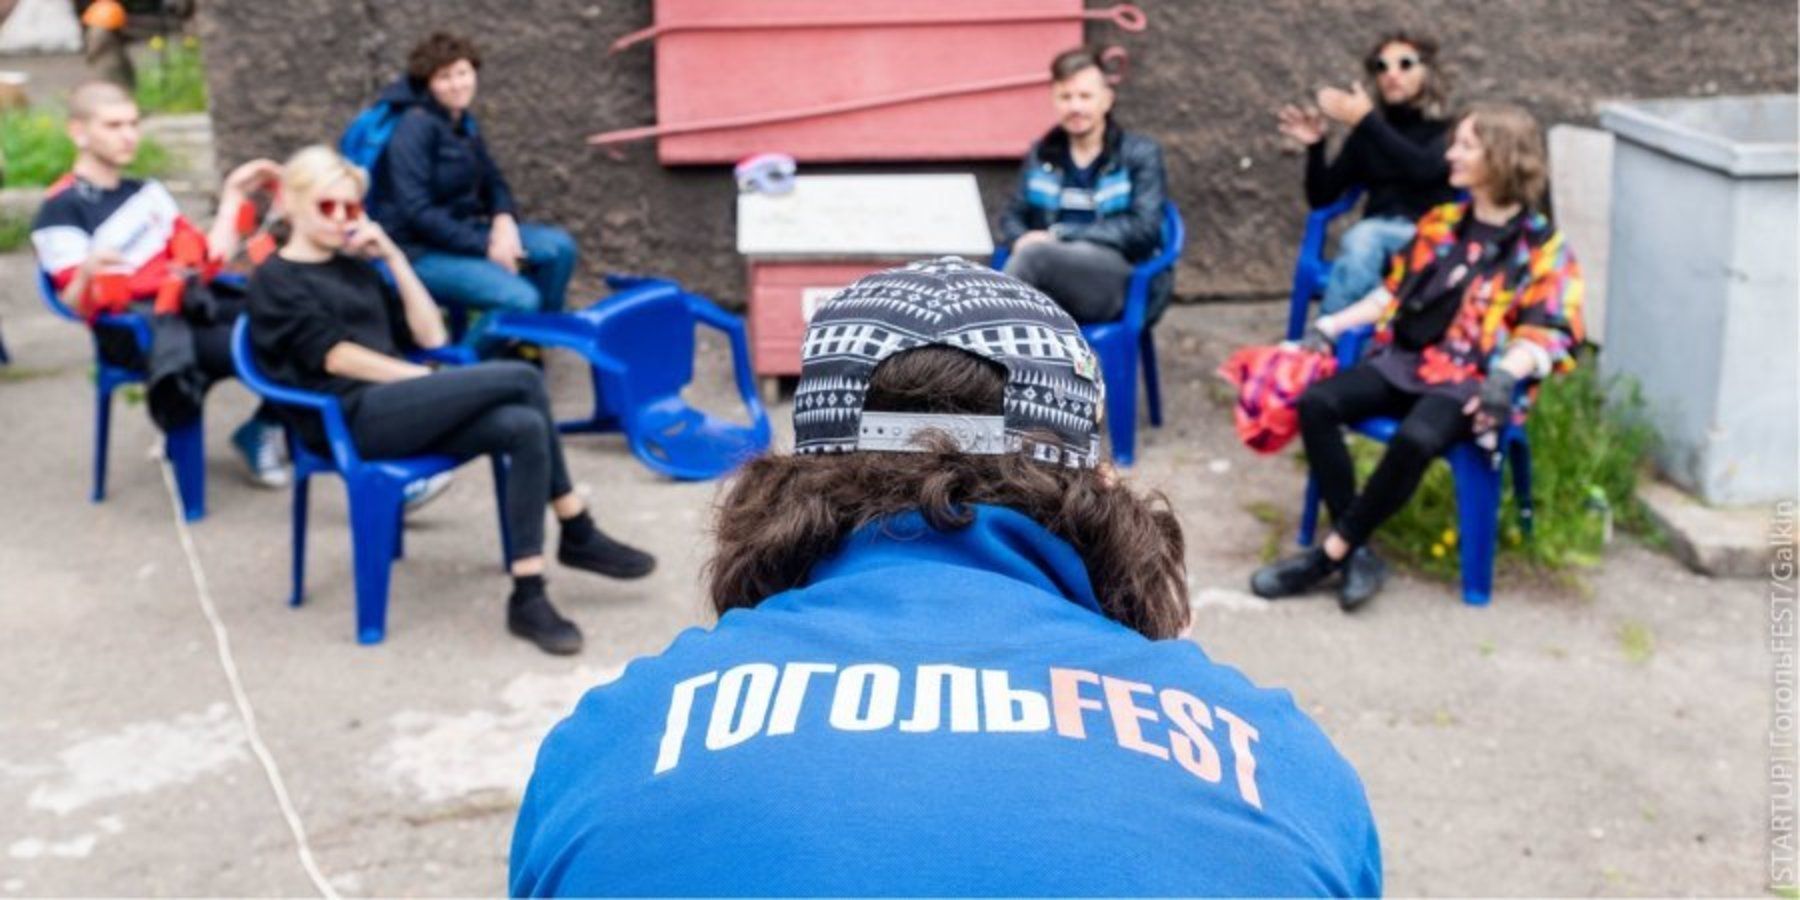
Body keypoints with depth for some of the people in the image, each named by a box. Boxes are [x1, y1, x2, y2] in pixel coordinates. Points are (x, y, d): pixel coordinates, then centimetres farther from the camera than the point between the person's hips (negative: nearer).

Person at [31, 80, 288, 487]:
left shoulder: (148, 191, 19)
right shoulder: (61, 212, -5)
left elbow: (209, 260, 17)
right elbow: (77, 306, -11)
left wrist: (232, 194, 15)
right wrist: (87, 272, -33)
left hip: (192, 306, 7)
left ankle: (269, 424, 3)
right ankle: (259, 435, -1)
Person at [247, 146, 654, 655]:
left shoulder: (356, 269, 26)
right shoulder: (276, 280, 6)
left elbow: (430, 336, 18)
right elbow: (333, 355, -8)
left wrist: (392, 257, 12)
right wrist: (431, 382, -12)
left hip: (395, 407, 7)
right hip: (351, 420, -7)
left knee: (524, 429, -22)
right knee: (521, 380, -21)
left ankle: (528, 598, -20)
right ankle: (579, 538, -14)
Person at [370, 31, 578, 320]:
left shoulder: (462, 121, 9)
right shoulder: (416, 126, -17)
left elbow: (492, 180, 16)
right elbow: (416, 210, -23)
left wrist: (504, 218, -7)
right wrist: (484, 247, -20)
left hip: (464, 230, 9)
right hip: (421, 251, -9)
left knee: (558, 246, -5)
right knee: (520, 299, -25)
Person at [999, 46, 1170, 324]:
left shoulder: (1140, 154, 6)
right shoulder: (1042, 154, 20)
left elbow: (1143, 229, -6)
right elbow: (1013, 216, 20)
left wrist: (1061, 235, -12)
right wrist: (1021, 239, -7)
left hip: (1125, 284, -4)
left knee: (1035, 254, -33)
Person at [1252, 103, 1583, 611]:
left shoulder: (1542, 247, -1)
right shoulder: (1440, 223, 16)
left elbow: (1546, 334, -10)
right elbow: (1396, 291, 22)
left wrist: (1506, 374, -29)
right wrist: (1335, 324, 11)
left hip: (1471, 381, -6)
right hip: (1405, 360, 6)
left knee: (1415, 439, -37)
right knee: (1316, 402, -21)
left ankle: (1332, 553, -19)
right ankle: (1358, 555, -19)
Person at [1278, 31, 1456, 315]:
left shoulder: (1449, 131, 8)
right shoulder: (1366, 135, 17)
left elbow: (1424, 168, -15)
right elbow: (1322, 198, 13)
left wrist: (1367, 121, -16)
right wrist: (1315, 146, -4)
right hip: (1373, 234, 3)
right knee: (1362, 236, -35)